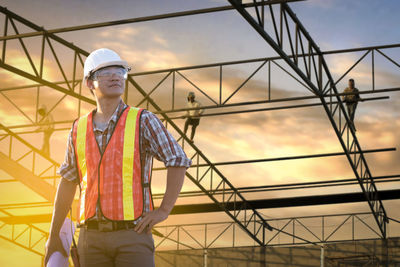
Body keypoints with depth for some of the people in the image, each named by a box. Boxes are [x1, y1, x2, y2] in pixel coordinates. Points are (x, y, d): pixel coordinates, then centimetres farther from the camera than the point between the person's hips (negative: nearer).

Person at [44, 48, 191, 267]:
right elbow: (67, 182, 17)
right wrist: (53, 236, 17)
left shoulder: (143, 121, -1)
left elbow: (178, 161, -2)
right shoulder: (79, 129, 10)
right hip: (92, 238, 4)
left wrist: (163, 211, -8)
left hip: (133, 234, -4)